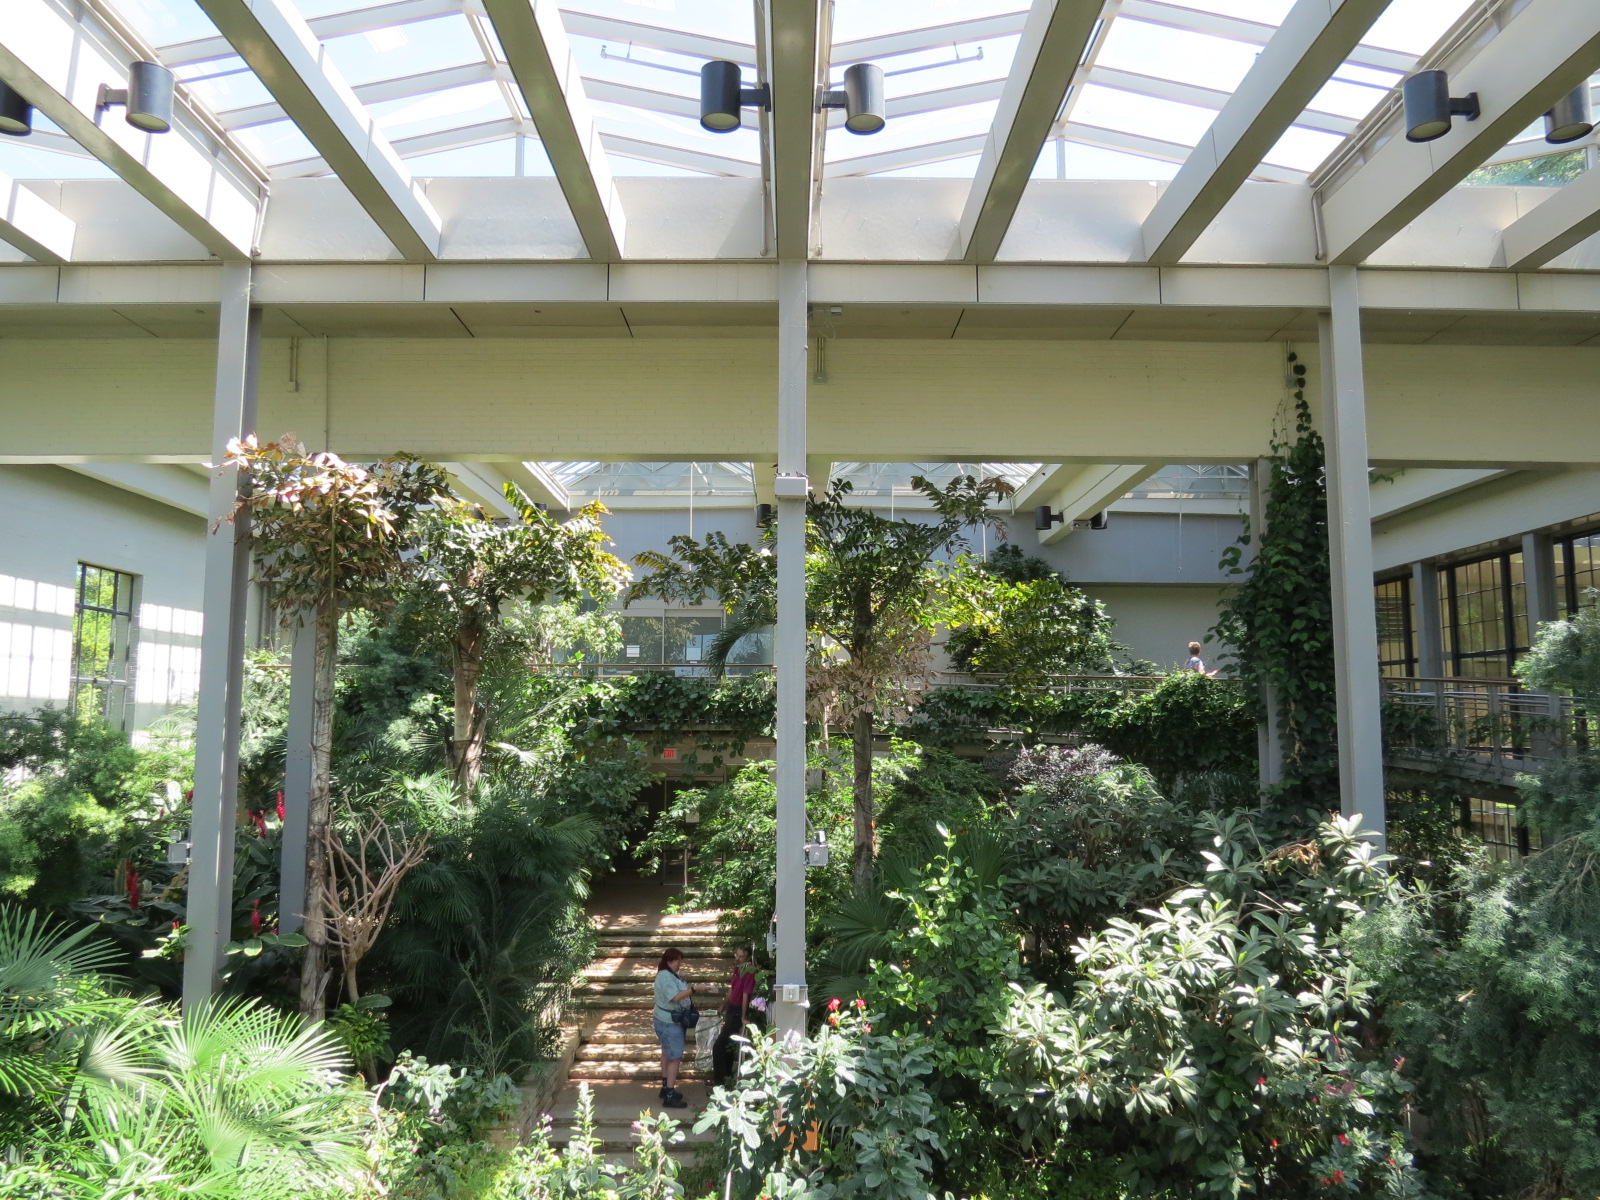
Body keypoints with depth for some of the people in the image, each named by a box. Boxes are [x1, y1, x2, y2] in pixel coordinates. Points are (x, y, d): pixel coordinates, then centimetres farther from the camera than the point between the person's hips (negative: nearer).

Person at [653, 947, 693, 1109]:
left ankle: (666, 1087, 30)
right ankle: (669, 1096, -8)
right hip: (669, 1023, -11)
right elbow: (675, 997, -33)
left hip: (668, 1021, 11)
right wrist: (693, 989, -36)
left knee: (667, 1053, 19)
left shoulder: (671, 975, 11)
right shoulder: (666, 977, -22)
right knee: (675, 1057, -9)